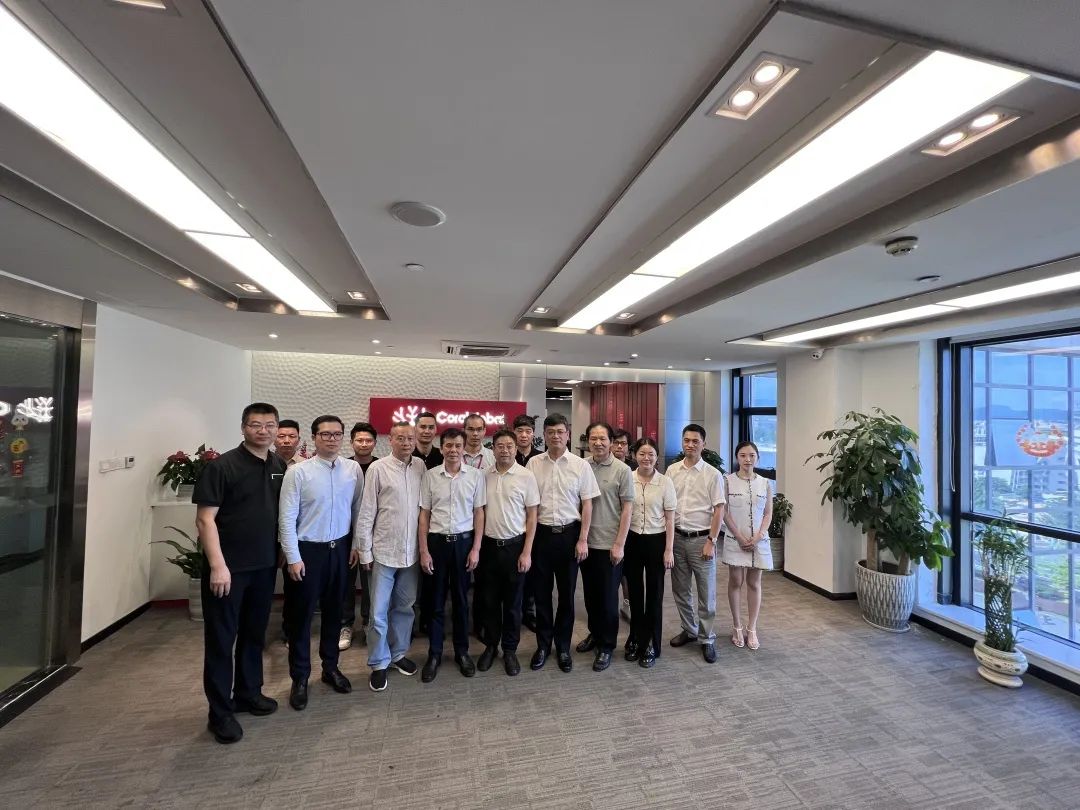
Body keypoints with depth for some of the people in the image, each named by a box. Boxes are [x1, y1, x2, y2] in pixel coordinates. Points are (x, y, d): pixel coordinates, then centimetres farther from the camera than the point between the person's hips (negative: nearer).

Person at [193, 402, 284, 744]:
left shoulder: (280, 466, 3)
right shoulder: (222, 466, -13)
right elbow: (205, 519, -14)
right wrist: (217, 565, -18)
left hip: (265, 565, 5)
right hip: (228, 567, -5)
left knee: (254, 633, 19)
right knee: (221, 639, 8)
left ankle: (248, 693, 36)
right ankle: (220, 713, 23)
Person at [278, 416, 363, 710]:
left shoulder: (354, 469, -4)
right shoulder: (298, 471, -13)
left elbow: (358, 509, 2)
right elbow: (286, 518, -11)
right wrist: (293, 557, -11)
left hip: (340, 549, 3)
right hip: (307, 550, -3)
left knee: (334, 611, 18)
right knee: (301, 615, 10)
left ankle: (330, 667, 38)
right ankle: (300, 677, 30)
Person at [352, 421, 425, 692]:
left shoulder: (421, 467, 0)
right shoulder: (377, 468, -9)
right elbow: (366, 513, -6)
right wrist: (364, 551, -5)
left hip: (411, 551, 3)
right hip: (384, 551, -3)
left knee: (405, 607, 17)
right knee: (379, 612, 7)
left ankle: (398, 654, 36)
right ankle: (378, 664, 26)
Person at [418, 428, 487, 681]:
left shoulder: (476, 475, -4)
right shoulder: (430, 476, -3)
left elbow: (479, 513, 0)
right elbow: (424, 514, 1)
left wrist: (476, 548, -4)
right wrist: (423, 550, -3)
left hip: (463, 541, 0)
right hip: (437, 541, 0)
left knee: (461, 599, 12)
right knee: (436, 600, 11)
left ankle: (462, 651, 29)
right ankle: (434, 654, 27)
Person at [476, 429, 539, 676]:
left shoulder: (526, 476, -8)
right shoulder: (483, 475, 0)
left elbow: (532, 517, -5)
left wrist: (527, 552, -8)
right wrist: (476, 545, 4)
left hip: (515, 545, -2)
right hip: (488, 545, 2)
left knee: (512, 602, 10)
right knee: (488, 600, 14)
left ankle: (510, 650, 28)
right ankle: (490, 646, 33)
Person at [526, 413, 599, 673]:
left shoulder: (580, 465, -3)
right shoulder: (533, 464, 0)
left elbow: (587, 504, -1)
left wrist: (583, 540, -5)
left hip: (569, 534, -1)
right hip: (541, 533, 1)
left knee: (567, 593, 11)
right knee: (541, 592, 12)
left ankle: (563, 646, 29)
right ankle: (543, 645, 30)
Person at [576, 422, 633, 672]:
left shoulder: (622, 470, -9)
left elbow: (627, 509, -7)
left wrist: (619, 544, -11)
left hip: (610, 545, -3)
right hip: (586, 542, 4)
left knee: (608, 597, 7)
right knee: (590, 594, 18)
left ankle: (606, 646, 23)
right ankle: (595, 633, 38)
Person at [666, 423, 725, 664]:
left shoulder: (713, 474, -6)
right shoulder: (672, 470, 4)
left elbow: (718, 510, -7)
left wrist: (711, 541, -11)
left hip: (701, 539, -3)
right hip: (677, 538, 4)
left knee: (706, 592, 6)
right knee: (680, 590, 14)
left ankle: (707, 639, 20)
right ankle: (689, 629, 32)